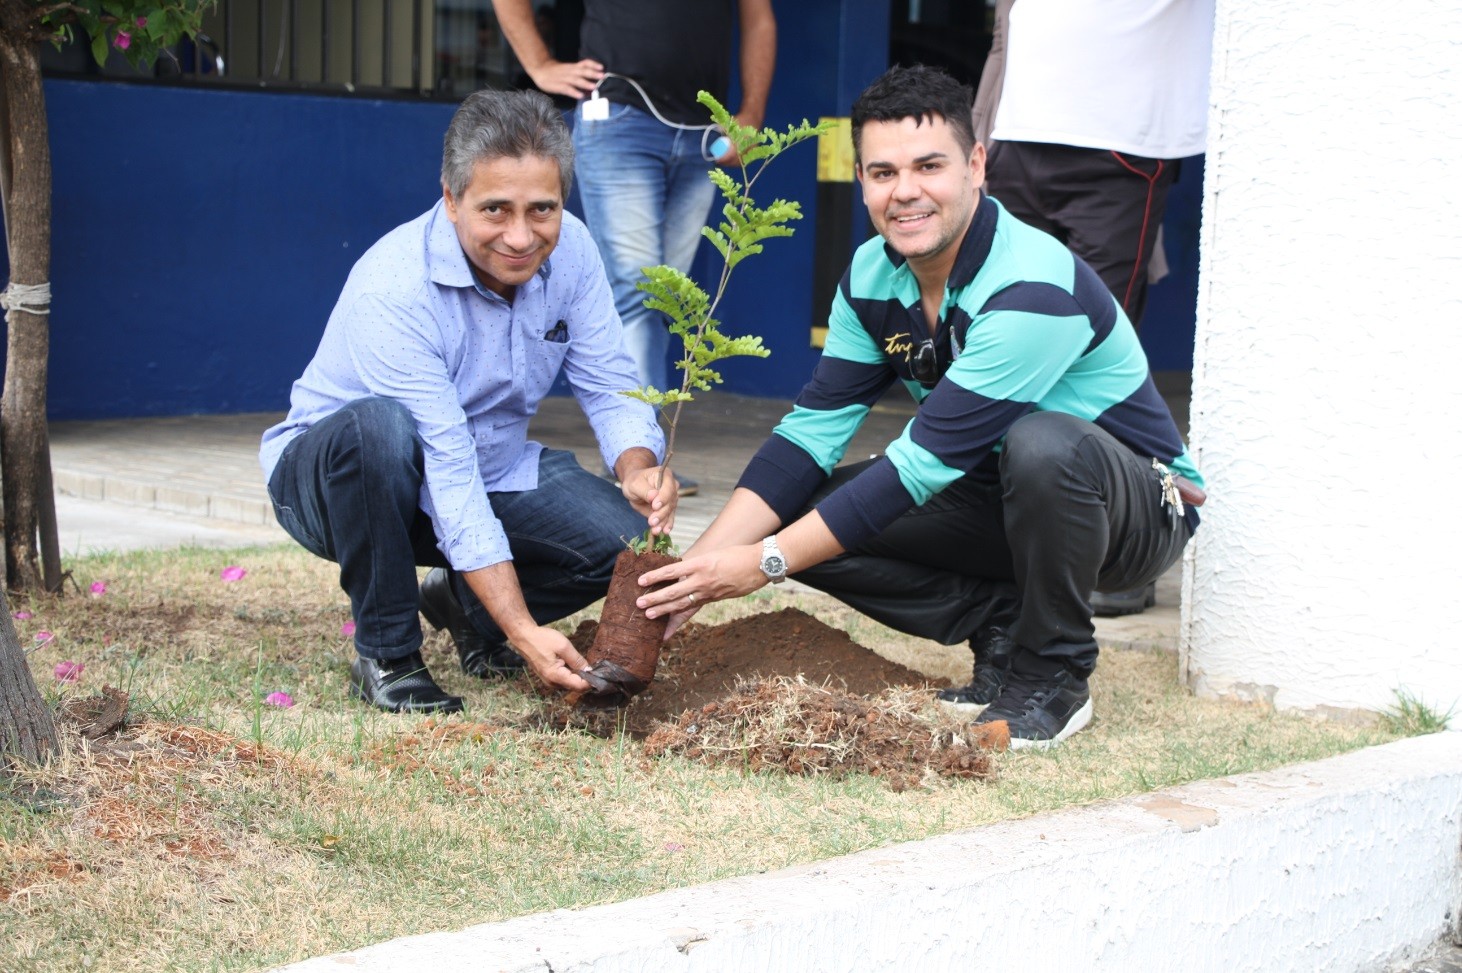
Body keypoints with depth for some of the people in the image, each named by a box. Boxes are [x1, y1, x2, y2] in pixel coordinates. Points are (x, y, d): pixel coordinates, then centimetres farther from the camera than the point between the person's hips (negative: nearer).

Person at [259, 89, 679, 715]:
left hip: (491, 473, 5)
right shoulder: (393, 289, -31)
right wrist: (523, 631, -41)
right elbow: (448, 476, -35)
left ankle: (466, 606, 11)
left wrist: (639, 471, -32)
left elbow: (610, 387, -8)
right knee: (378, 426, -40)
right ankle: (385, 654, -18)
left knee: (630, 534, -19)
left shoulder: (569, 249, -12)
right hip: (332, 475, -5)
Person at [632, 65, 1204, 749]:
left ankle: (1054, 676, -17)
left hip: (1142, 508, -6)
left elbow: (925, 461, -31)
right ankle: (1001, 625, 1)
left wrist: (763, 563, -30)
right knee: (802, 513, -13)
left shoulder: (1033, 288, -30)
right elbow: (813, 428, -7)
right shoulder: (872, 276, -5)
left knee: (1043, 441, -40)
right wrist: (702, 563, -21)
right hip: (1000, 499, 7)